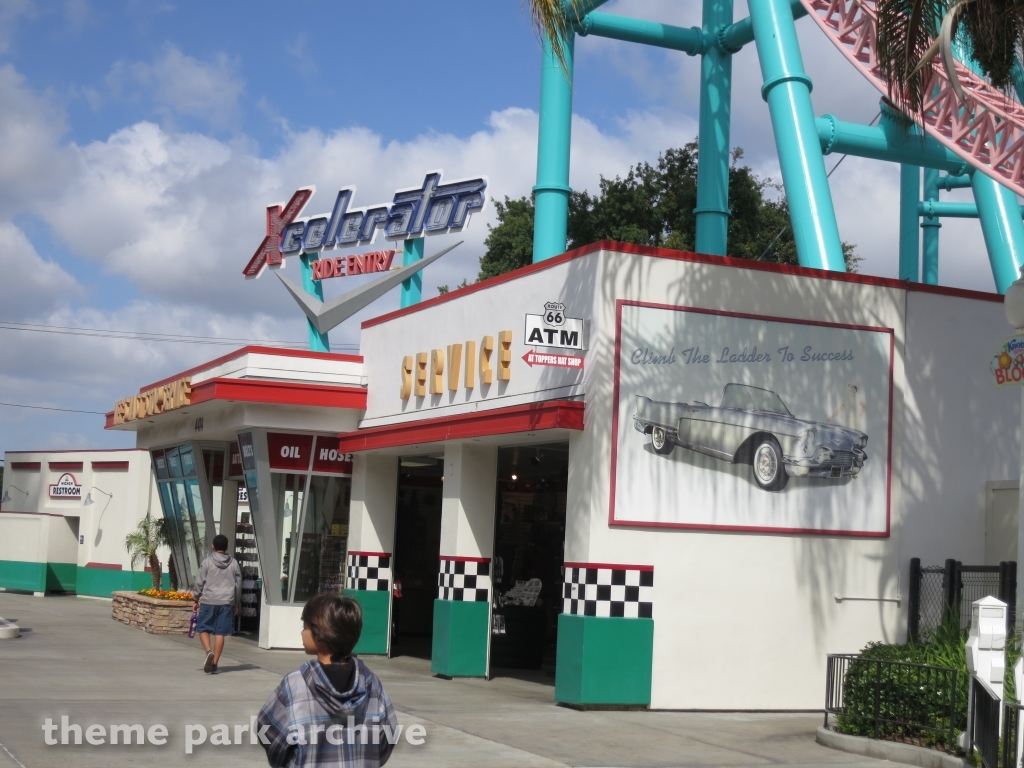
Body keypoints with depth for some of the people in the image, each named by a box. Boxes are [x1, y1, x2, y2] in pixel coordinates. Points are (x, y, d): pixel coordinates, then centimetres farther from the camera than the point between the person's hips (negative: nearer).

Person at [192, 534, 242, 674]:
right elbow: (238, 585, 10)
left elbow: (199, 582, -2)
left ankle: (209, 652, -15)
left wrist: (195, 598, 10)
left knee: (203, 629, 9)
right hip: (227, 602, 2)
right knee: (220, 633, 4)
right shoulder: (233, 564, 6)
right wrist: (236, 604, 20)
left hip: (208, 601, -2)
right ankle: (214, 663, 3)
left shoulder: (207, 562, -2)